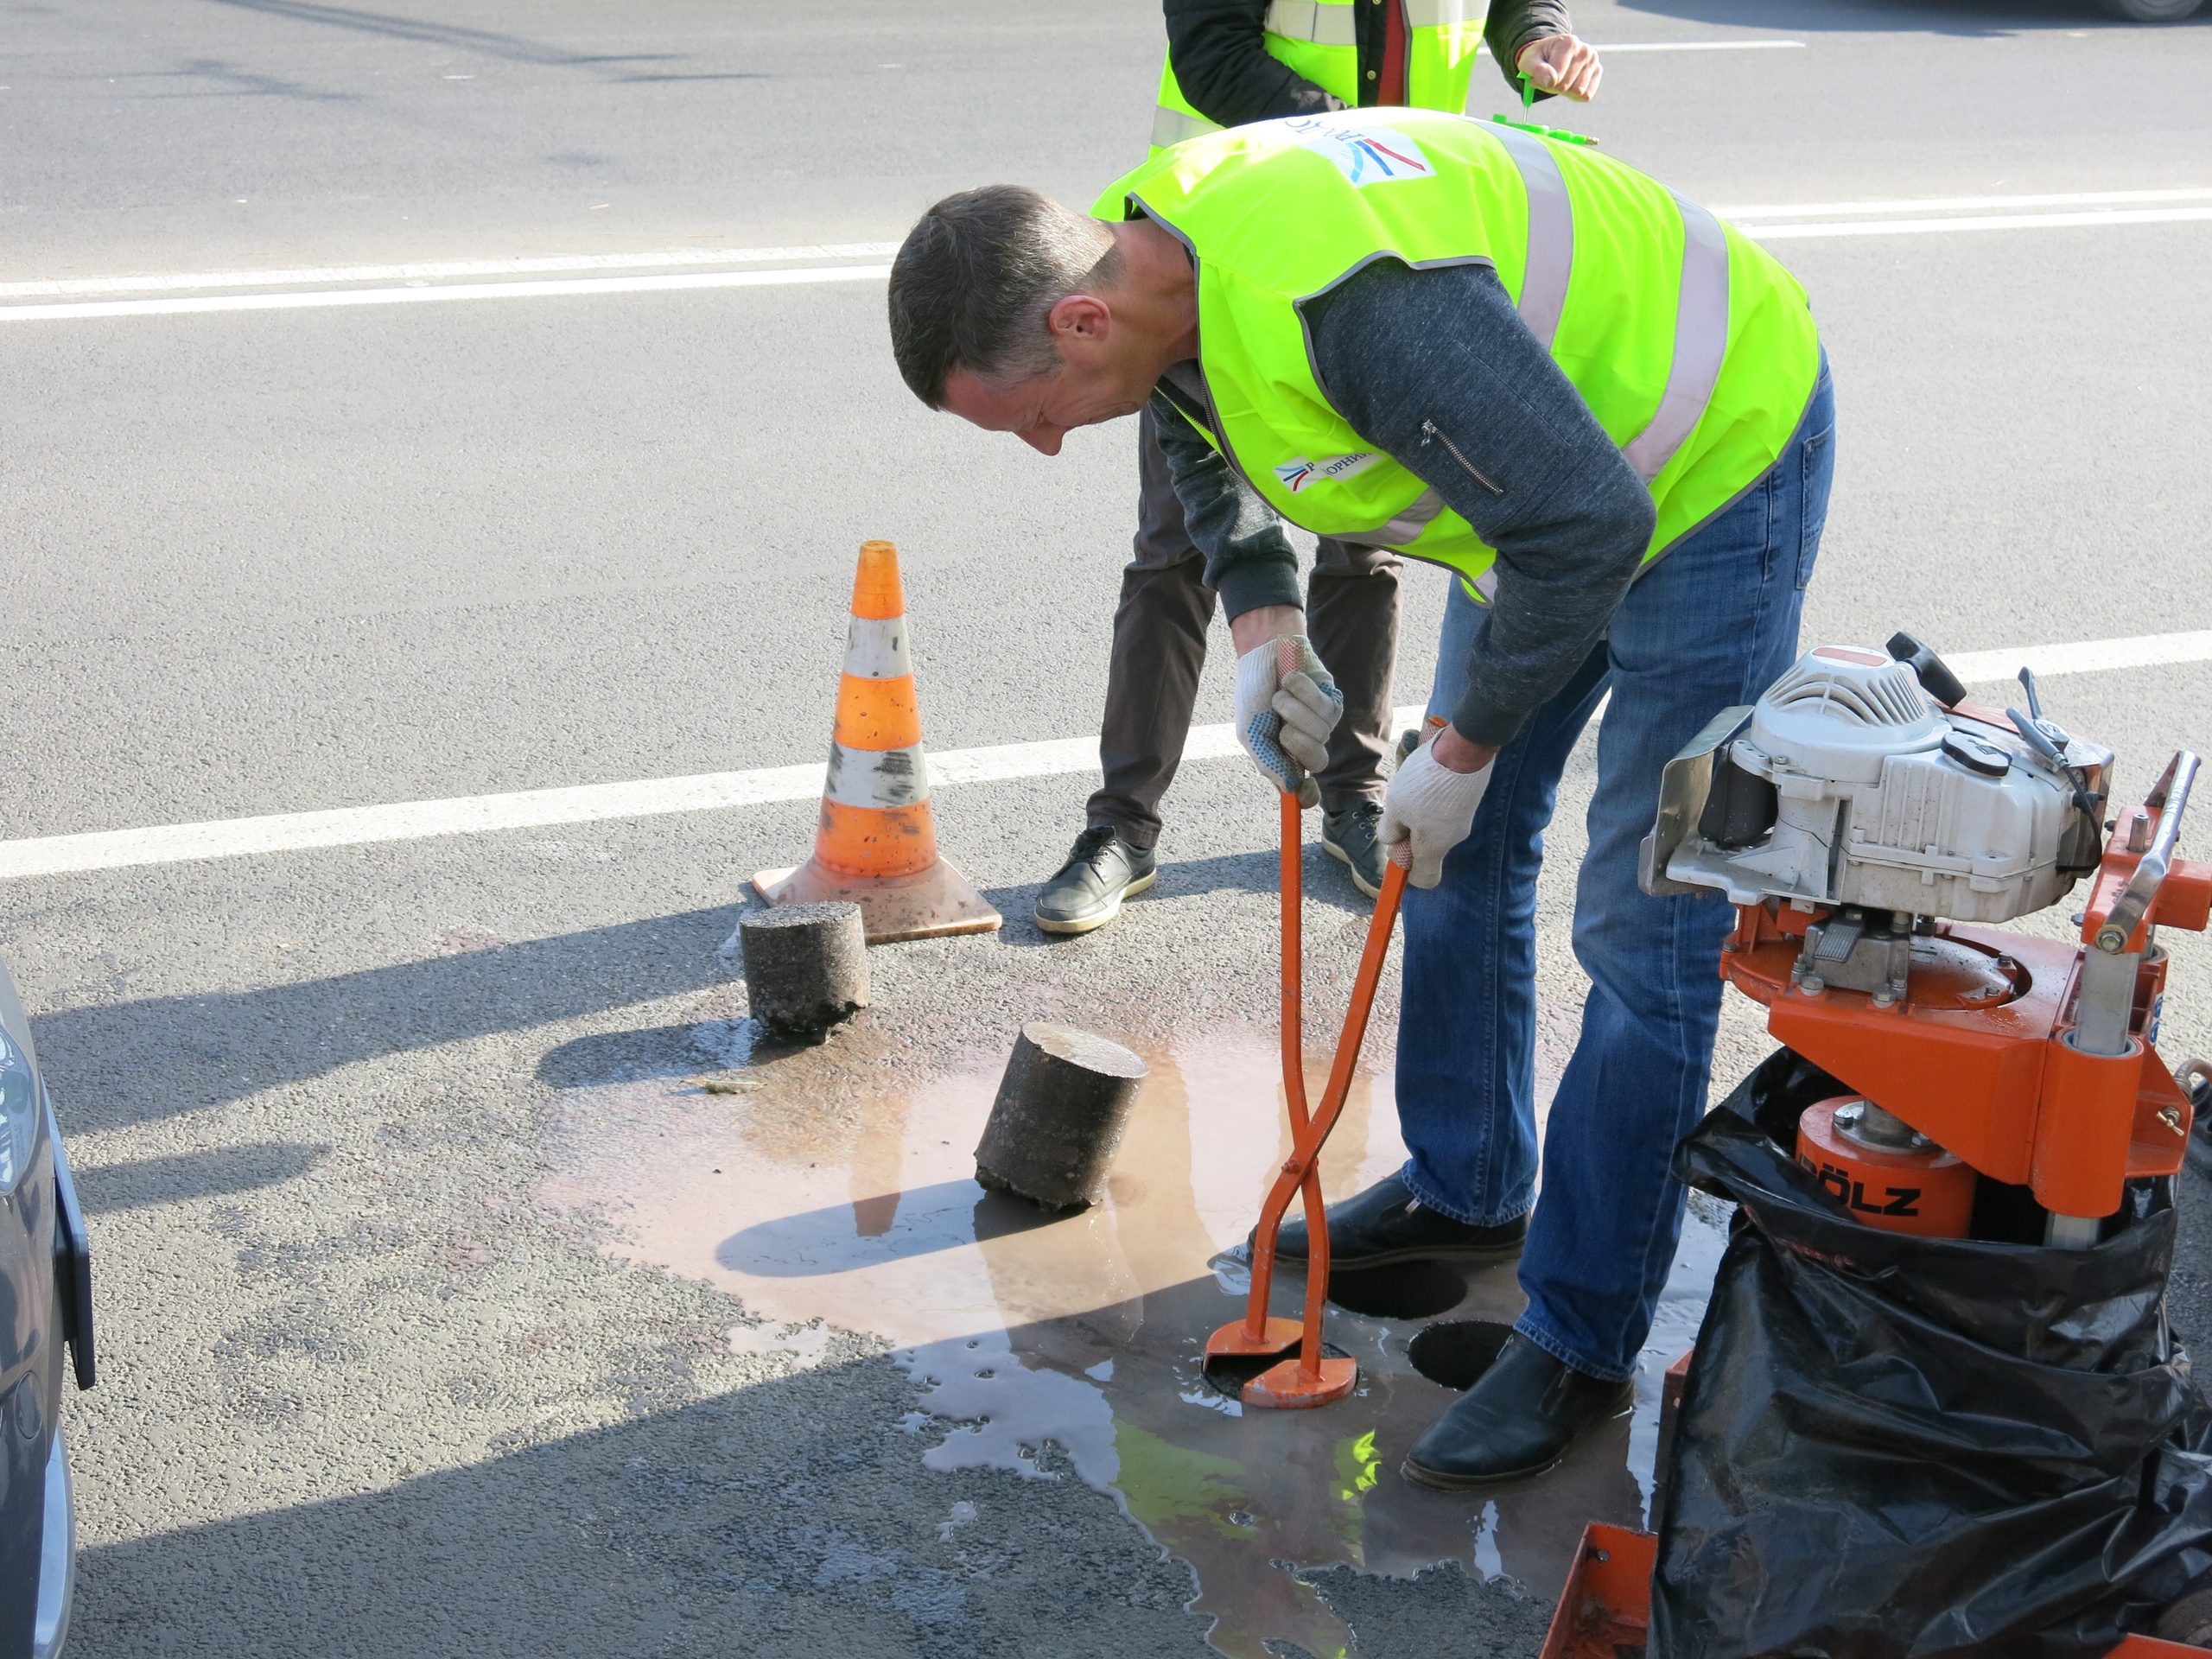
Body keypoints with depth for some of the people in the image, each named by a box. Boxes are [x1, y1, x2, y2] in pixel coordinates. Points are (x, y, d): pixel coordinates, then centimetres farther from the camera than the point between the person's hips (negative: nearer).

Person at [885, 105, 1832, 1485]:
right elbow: (1208, 443, 14)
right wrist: (1263, 623, -2)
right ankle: (1466, 1188, 36)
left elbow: (1584, 524, -33)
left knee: (1643, 933, -7)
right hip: (1553, 463, 9)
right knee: (1467, 851, 17)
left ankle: (1580, 1345, 2)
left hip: (1717, 456, -9)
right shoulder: (1153, 248, -9)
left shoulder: (1351, 301, -39)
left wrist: (1464, 751, -21)